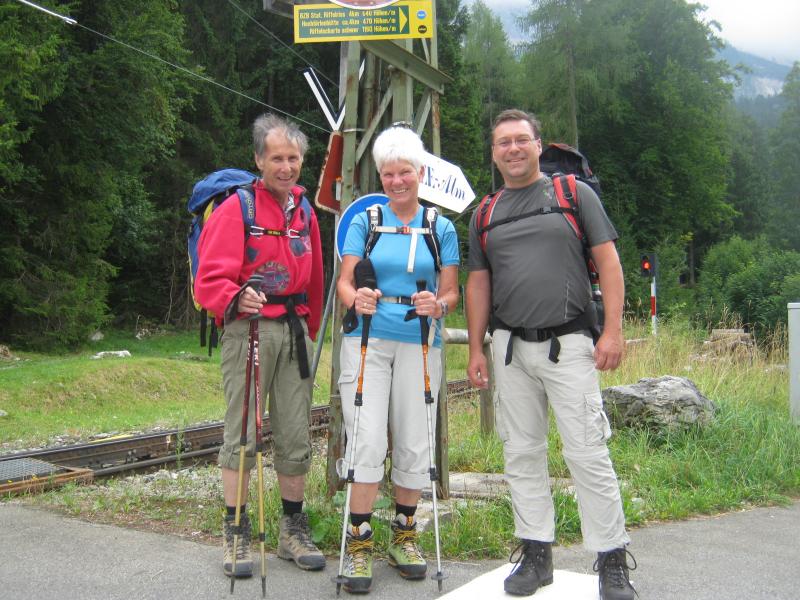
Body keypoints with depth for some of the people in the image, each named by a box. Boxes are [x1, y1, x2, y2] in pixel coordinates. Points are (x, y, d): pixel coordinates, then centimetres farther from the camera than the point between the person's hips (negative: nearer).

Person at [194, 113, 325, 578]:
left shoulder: (305, 211, 14)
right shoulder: (236, 209, -6)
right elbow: (211, 279, -14)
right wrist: (237, 299, -34)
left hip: (295, 331, 5)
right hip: (249, 329, -5)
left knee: (296, 437, 8)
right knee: (242, 433, 0)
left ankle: (294, 529, 21)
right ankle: (236, 533, 13)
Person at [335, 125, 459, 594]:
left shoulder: (441, 229, 8)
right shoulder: (365, 222, 6)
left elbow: (451, 291, 6)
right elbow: (344, 282, 0)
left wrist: (438, 305, -17)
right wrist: (357, 300, -23)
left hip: (419, 345, 1)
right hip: (368, 341, -1)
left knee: (414, 444, 5)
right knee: (368, 440, -9)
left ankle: (404, 534, 23)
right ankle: (359, 542, 3)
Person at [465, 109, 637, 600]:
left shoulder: (574, 194, 4)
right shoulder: (485, 214, 14)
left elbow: (608, 262, -1)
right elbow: (479, 283, 14)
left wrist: (614, 330, -10)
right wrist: (477, 349, 9)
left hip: (568, 343, -4)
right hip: (510, 348, 4)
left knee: (588, 454, -5)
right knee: (522, 454, 8)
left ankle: (613, 560, 7)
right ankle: (536, 554, 20)